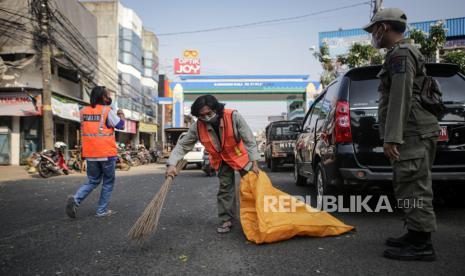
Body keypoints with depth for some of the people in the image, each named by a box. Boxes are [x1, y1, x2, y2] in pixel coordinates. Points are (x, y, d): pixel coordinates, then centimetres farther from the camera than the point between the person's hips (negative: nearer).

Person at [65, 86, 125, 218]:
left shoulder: (84, 111, 6)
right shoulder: (107, 111, -10)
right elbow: (121, 126, -3)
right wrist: (122, 116, 15)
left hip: (90, 154, 5)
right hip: (107, 153, -5)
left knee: (93, 181, 18)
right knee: (108, 182, 11)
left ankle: (76, 199, -5)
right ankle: (102, 210, 12)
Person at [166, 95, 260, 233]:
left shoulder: (233, 117, -32)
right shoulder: (197, 127, -23)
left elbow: (249, 140, -25)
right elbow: (182, 145, -14)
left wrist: (254, 163, -26)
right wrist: (172, 164, -27)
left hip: (240, 154, -1)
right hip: (221, 159, 2)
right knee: (225, 187, 2)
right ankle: (226, 220, 15)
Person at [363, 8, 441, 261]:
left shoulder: (400, 54, -9)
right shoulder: (402, 54, 25)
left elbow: (400, 98, -20)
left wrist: (392, 136, -23)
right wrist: (393, 135, 25)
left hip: (412, 134, -11)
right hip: (413, 133, 11)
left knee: (413, 188, -8)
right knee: (409, 187, 14)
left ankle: (421, 244, -2)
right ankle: (415, 236, 22)